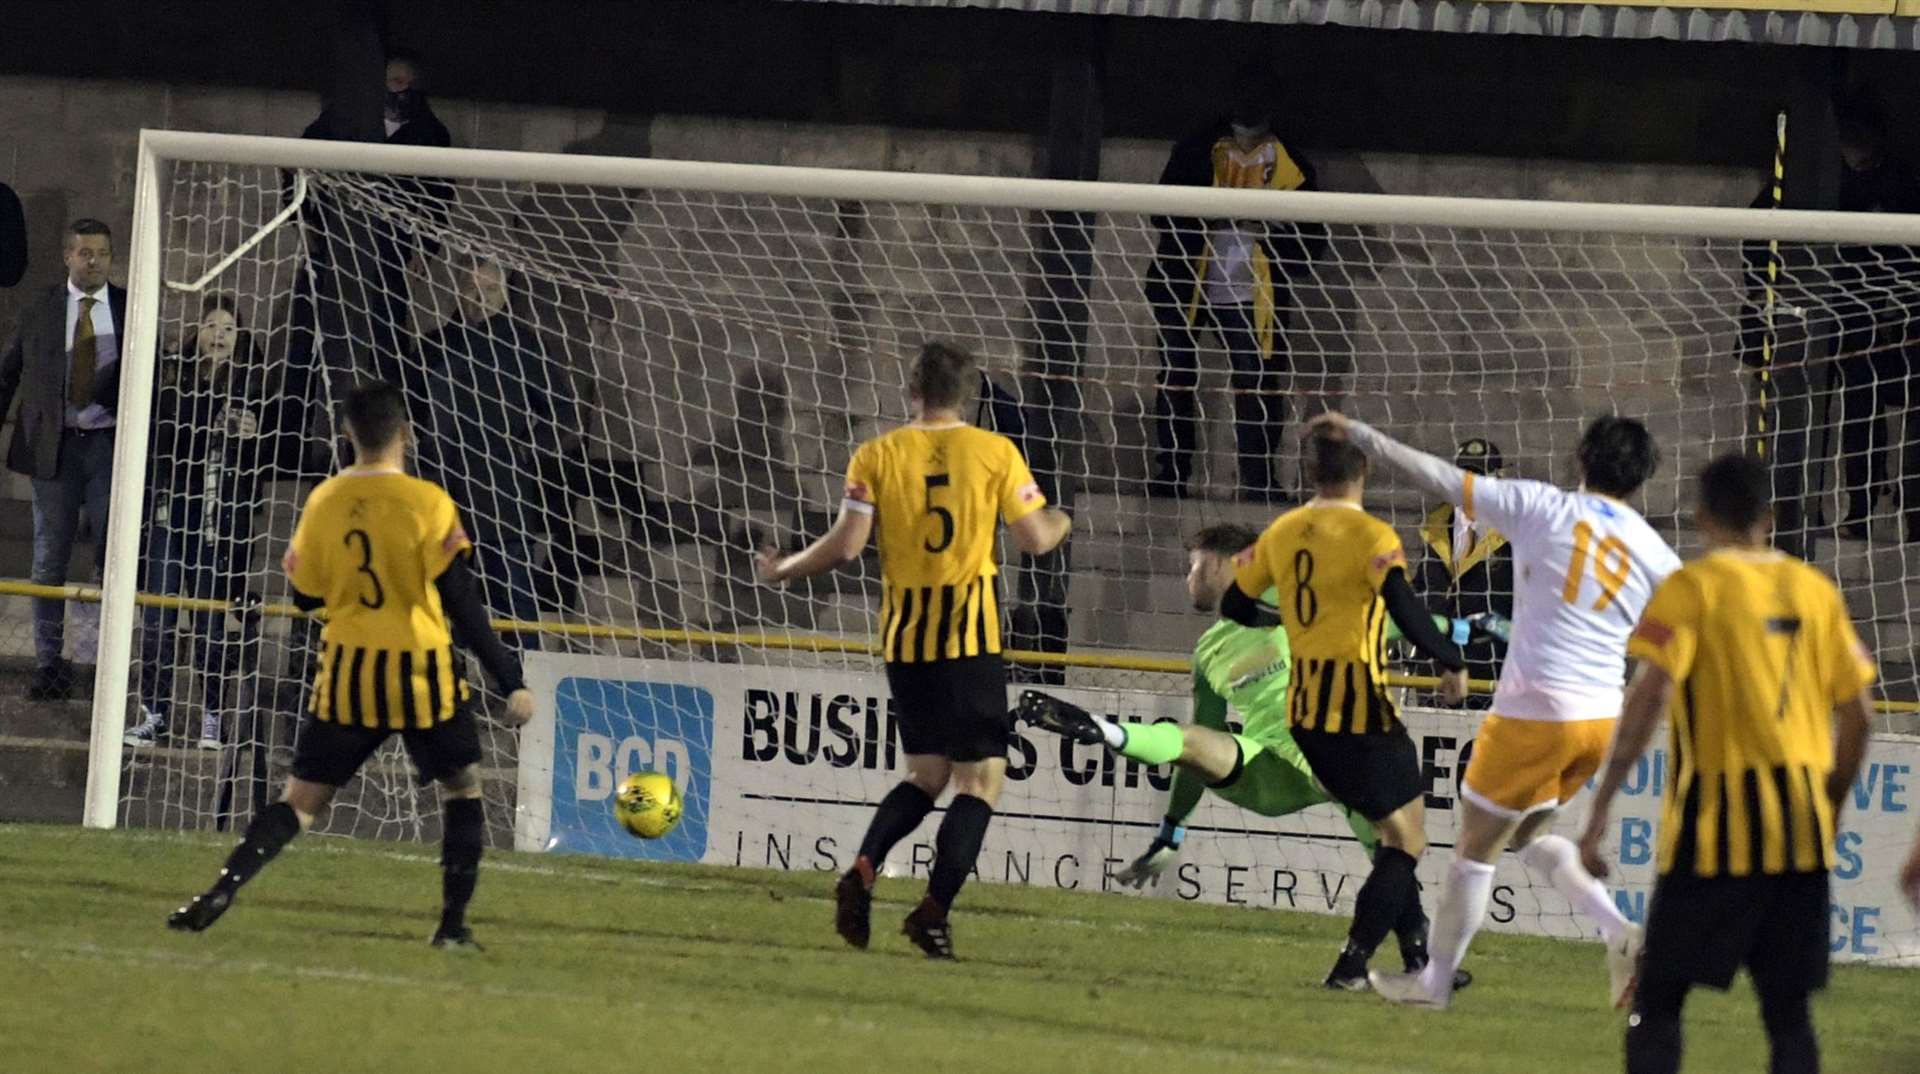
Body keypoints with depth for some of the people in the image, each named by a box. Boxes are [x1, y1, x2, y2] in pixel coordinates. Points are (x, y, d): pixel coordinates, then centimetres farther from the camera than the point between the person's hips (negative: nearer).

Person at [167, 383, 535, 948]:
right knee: (462, 790, 17)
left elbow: (305, 594, 9)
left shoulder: (323, 502, 0)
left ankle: (221, 891, -10)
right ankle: (453, 922, 10)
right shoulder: (428, 504, -11)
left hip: (348, 674, 3)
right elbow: (461, 603, -11)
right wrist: (511, 682, -7)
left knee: (301, 799, 9)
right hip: (422, 672, -3)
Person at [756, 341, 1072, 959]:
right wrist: (1060, 524, 21)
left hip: (903, 635, 3)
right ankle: (934, 910, -12)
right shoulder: (997, 452, -2)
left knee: (925, 772, 18)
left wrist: (784, 570, 12)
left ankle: (862, 871, -5)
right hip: (972, 631, -3)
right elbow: (1035, 539, -2)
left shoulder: (877, 456, 1)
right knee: (981, 778, 1)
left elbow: (846, 544, -5)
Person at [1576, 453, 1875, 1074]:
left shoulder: (1692, 587, -5)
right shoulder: (1815, 591, 9)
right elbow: (1856, 714, 10)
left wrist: (1600, 810, -15)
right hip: (1801, 832, 4)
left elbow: (1650, 696, -16)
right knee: (1787, 1008, 9)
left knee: (1658, 1000, 4)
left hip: (1716, 827, -4)